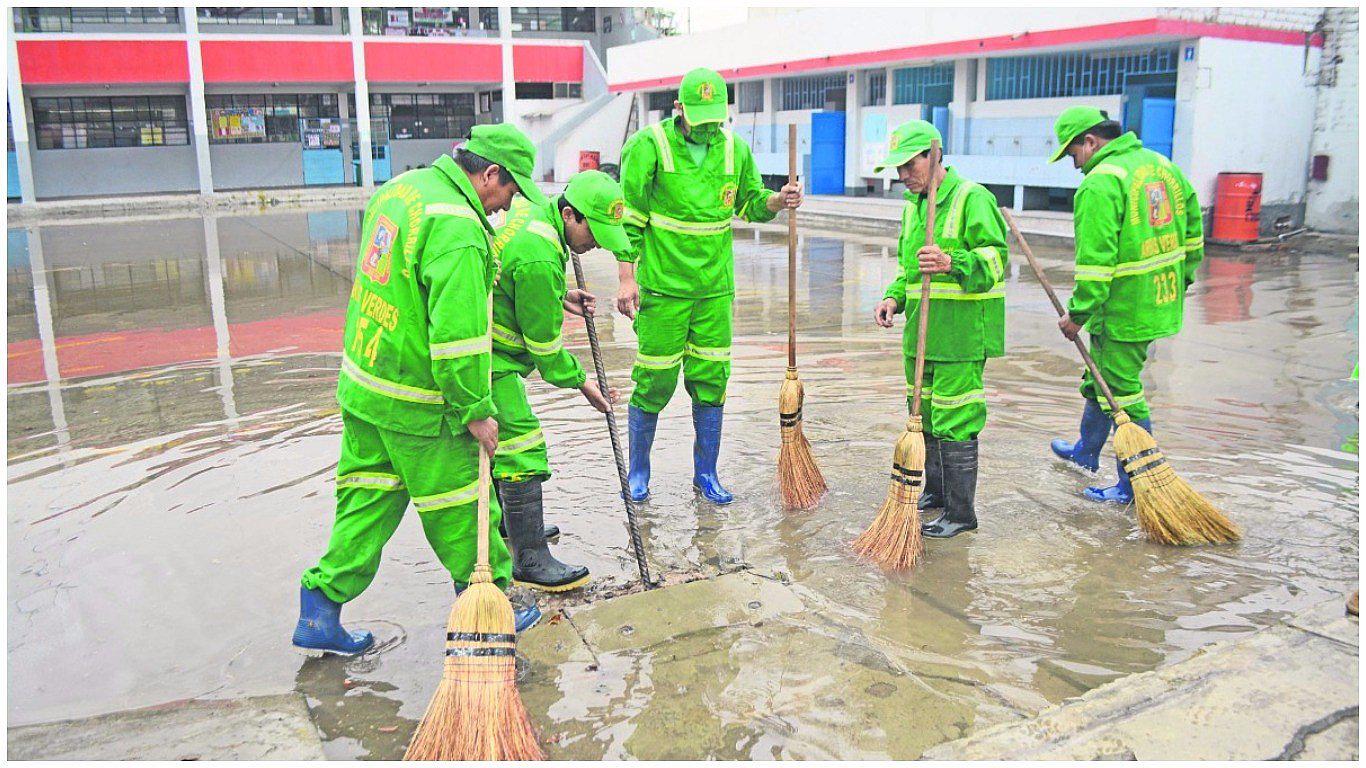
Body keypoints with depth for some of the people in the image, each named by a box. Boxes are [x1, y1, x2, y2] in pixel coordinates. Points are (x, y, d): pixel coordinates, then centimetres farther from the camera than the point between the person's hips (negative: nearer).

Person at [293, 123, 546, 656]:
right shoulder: (457, 230, -25)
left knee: (369, 499, 18)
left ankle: (320, 612, 23)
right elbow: (459, 335, -27)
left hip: (362, 379, 9)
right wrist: (477, 411, -17)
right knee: (458, 506, 8)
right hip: (417, 402, -9)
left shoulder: (402, 187, 7)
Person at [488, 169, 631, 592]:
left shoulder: (529, 209, 3)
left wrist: (559, 296, 15)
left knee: (500, 439, 22)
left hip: (483, 346, 11)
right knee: (523, 448, -10)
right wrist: (581, 383, -5)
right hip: (486, 359, -11)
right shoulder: (539, 260, -28)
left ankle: (509, 524, 40)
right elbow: (544, 342, -18)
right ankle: (530, 559, -5)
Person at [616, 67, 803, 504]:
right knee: (654, 382, 2)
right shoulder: (650, 146, -6)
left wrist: (777, 201, -2)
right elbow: (629, 216, -5)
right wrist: (626, 276, -9)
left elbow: (749, 203, 19)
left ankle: (706, 474, 22)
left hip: (715, 287, 4)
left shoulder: (735, 149, 7)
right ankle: (638, 472, 20)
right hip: (662, 286, -4)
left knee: (711, 382, 8)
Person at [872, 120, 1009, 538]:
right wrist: (894, 298, 9)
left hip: (962, 332, -9)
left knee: (954, 422, -6)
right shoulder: (912, 206, 17)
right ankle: (936, 491, 33)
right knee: (925, 416, 17)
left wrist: (952, 264, -33)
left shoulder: (973, 198, -9)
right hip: (921, 330, 9)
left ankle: (961, 511, 4)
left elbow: (995, 257, -16)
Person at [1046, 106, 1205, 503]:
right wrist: (1181, 279, 26)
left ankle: (1138, 486, 12)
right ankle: (1086, 453, 42)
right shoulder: (1162, 164, 10)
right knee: (1100, 378, 24)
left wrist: (1078, 314, -15)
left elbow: (1096, 259, -23)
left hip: (1124, 310, -10)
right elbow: (1192, 226, 17)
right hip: (1162, 301, 10)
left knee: (1123, 394, 1)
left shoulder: (1100, 184, -19)